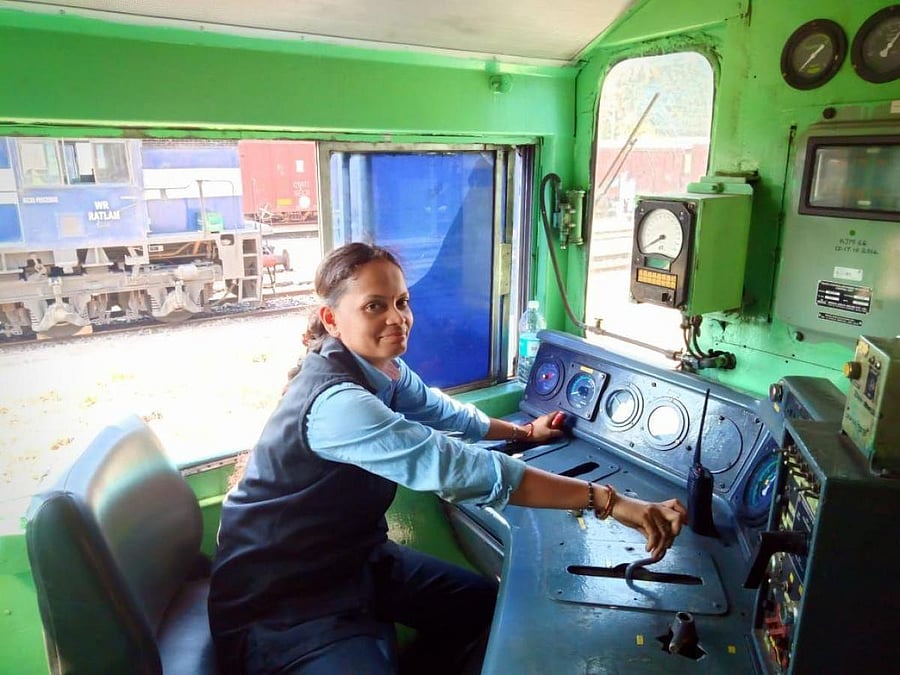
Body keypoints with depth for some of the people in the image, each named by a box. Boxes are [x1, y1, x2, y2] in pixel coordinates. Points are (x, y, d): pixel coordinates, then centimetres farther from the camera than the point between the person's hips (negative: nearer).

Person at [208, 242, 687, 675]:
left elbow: (440, 411, 16)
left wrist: (523, 432, 24)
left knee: (486, 604, 13)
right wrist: (605, 500, -38)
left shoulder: (385, 369, -3)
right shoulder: (337, 401, -32)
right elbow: (457, 468, -39)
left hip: (353, 557, 9)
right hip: (280, 604, -9)